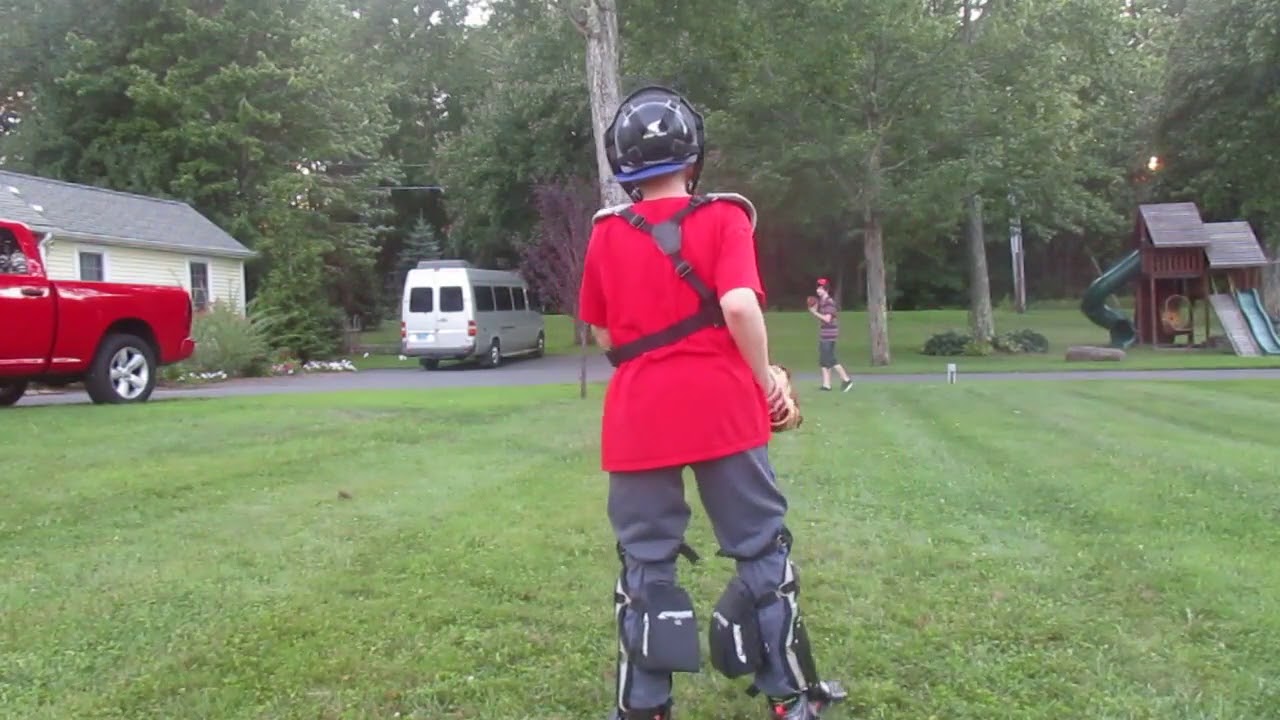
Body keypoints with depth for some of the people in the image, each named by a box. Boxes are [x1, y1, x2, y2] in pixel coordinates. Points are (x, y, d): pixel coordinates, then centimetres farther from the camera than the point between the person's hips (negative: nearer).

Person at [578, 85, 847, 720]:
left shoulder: (606, 234, 5)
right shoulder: (723, 218, -2)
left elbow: (604, 337, 9)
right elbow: (739, 306, -17)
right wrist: (767, 378, -4)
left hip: (640, 419, 2)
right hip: (722, 409, -2)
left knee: (645, 563, 10)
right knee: (761, 549, 10)